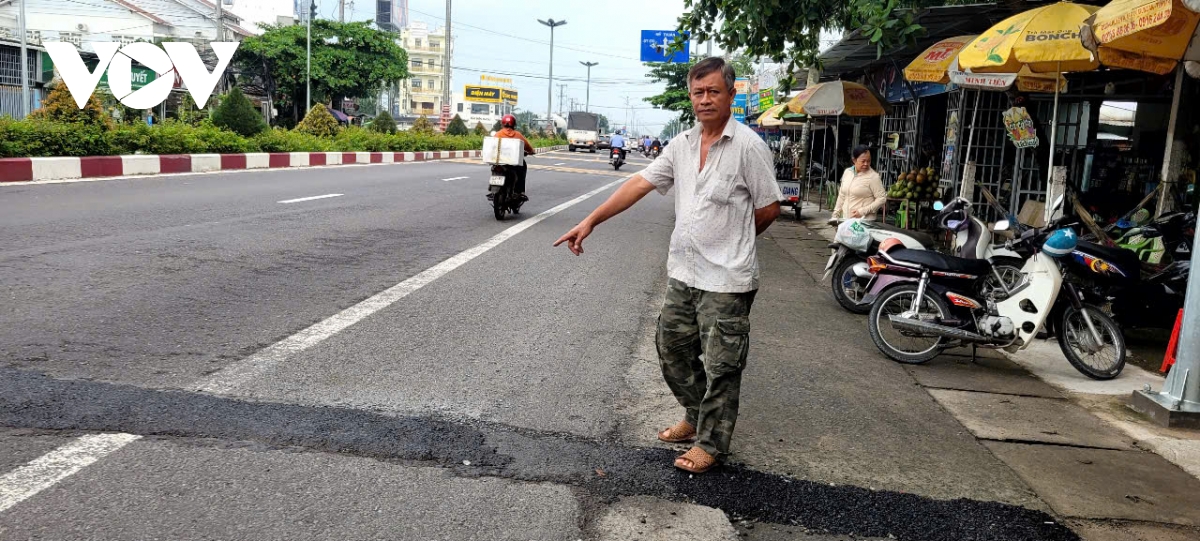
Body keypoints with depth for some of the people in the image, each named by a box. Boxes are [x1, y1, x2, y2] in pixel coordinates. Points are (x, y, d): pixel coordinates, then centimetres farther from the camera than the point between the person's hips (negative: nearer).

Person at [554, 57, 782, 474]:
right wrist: (591, 221, -2)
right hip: (682, 272, 7)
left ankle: (711, 443, 20)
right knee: (671, 347, 18)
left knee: (720, 365, 4)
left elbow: (769, 209, -7)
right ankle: (696, 416, 38)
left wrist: (731, 242, 7)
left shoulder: (748, 146, -11)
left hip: (726, 279, -7)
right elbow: (639, 185, 4)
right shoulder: (682, 146, 8)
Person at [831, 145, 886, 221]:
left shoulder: (873, 176, -9)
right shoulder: (847, 172, 9)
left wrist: (863, 211, -16)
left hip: (864, 221, -5)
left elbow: (882, 198, -9)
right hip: (845, 220, 5)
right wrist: (835, 215, 14)